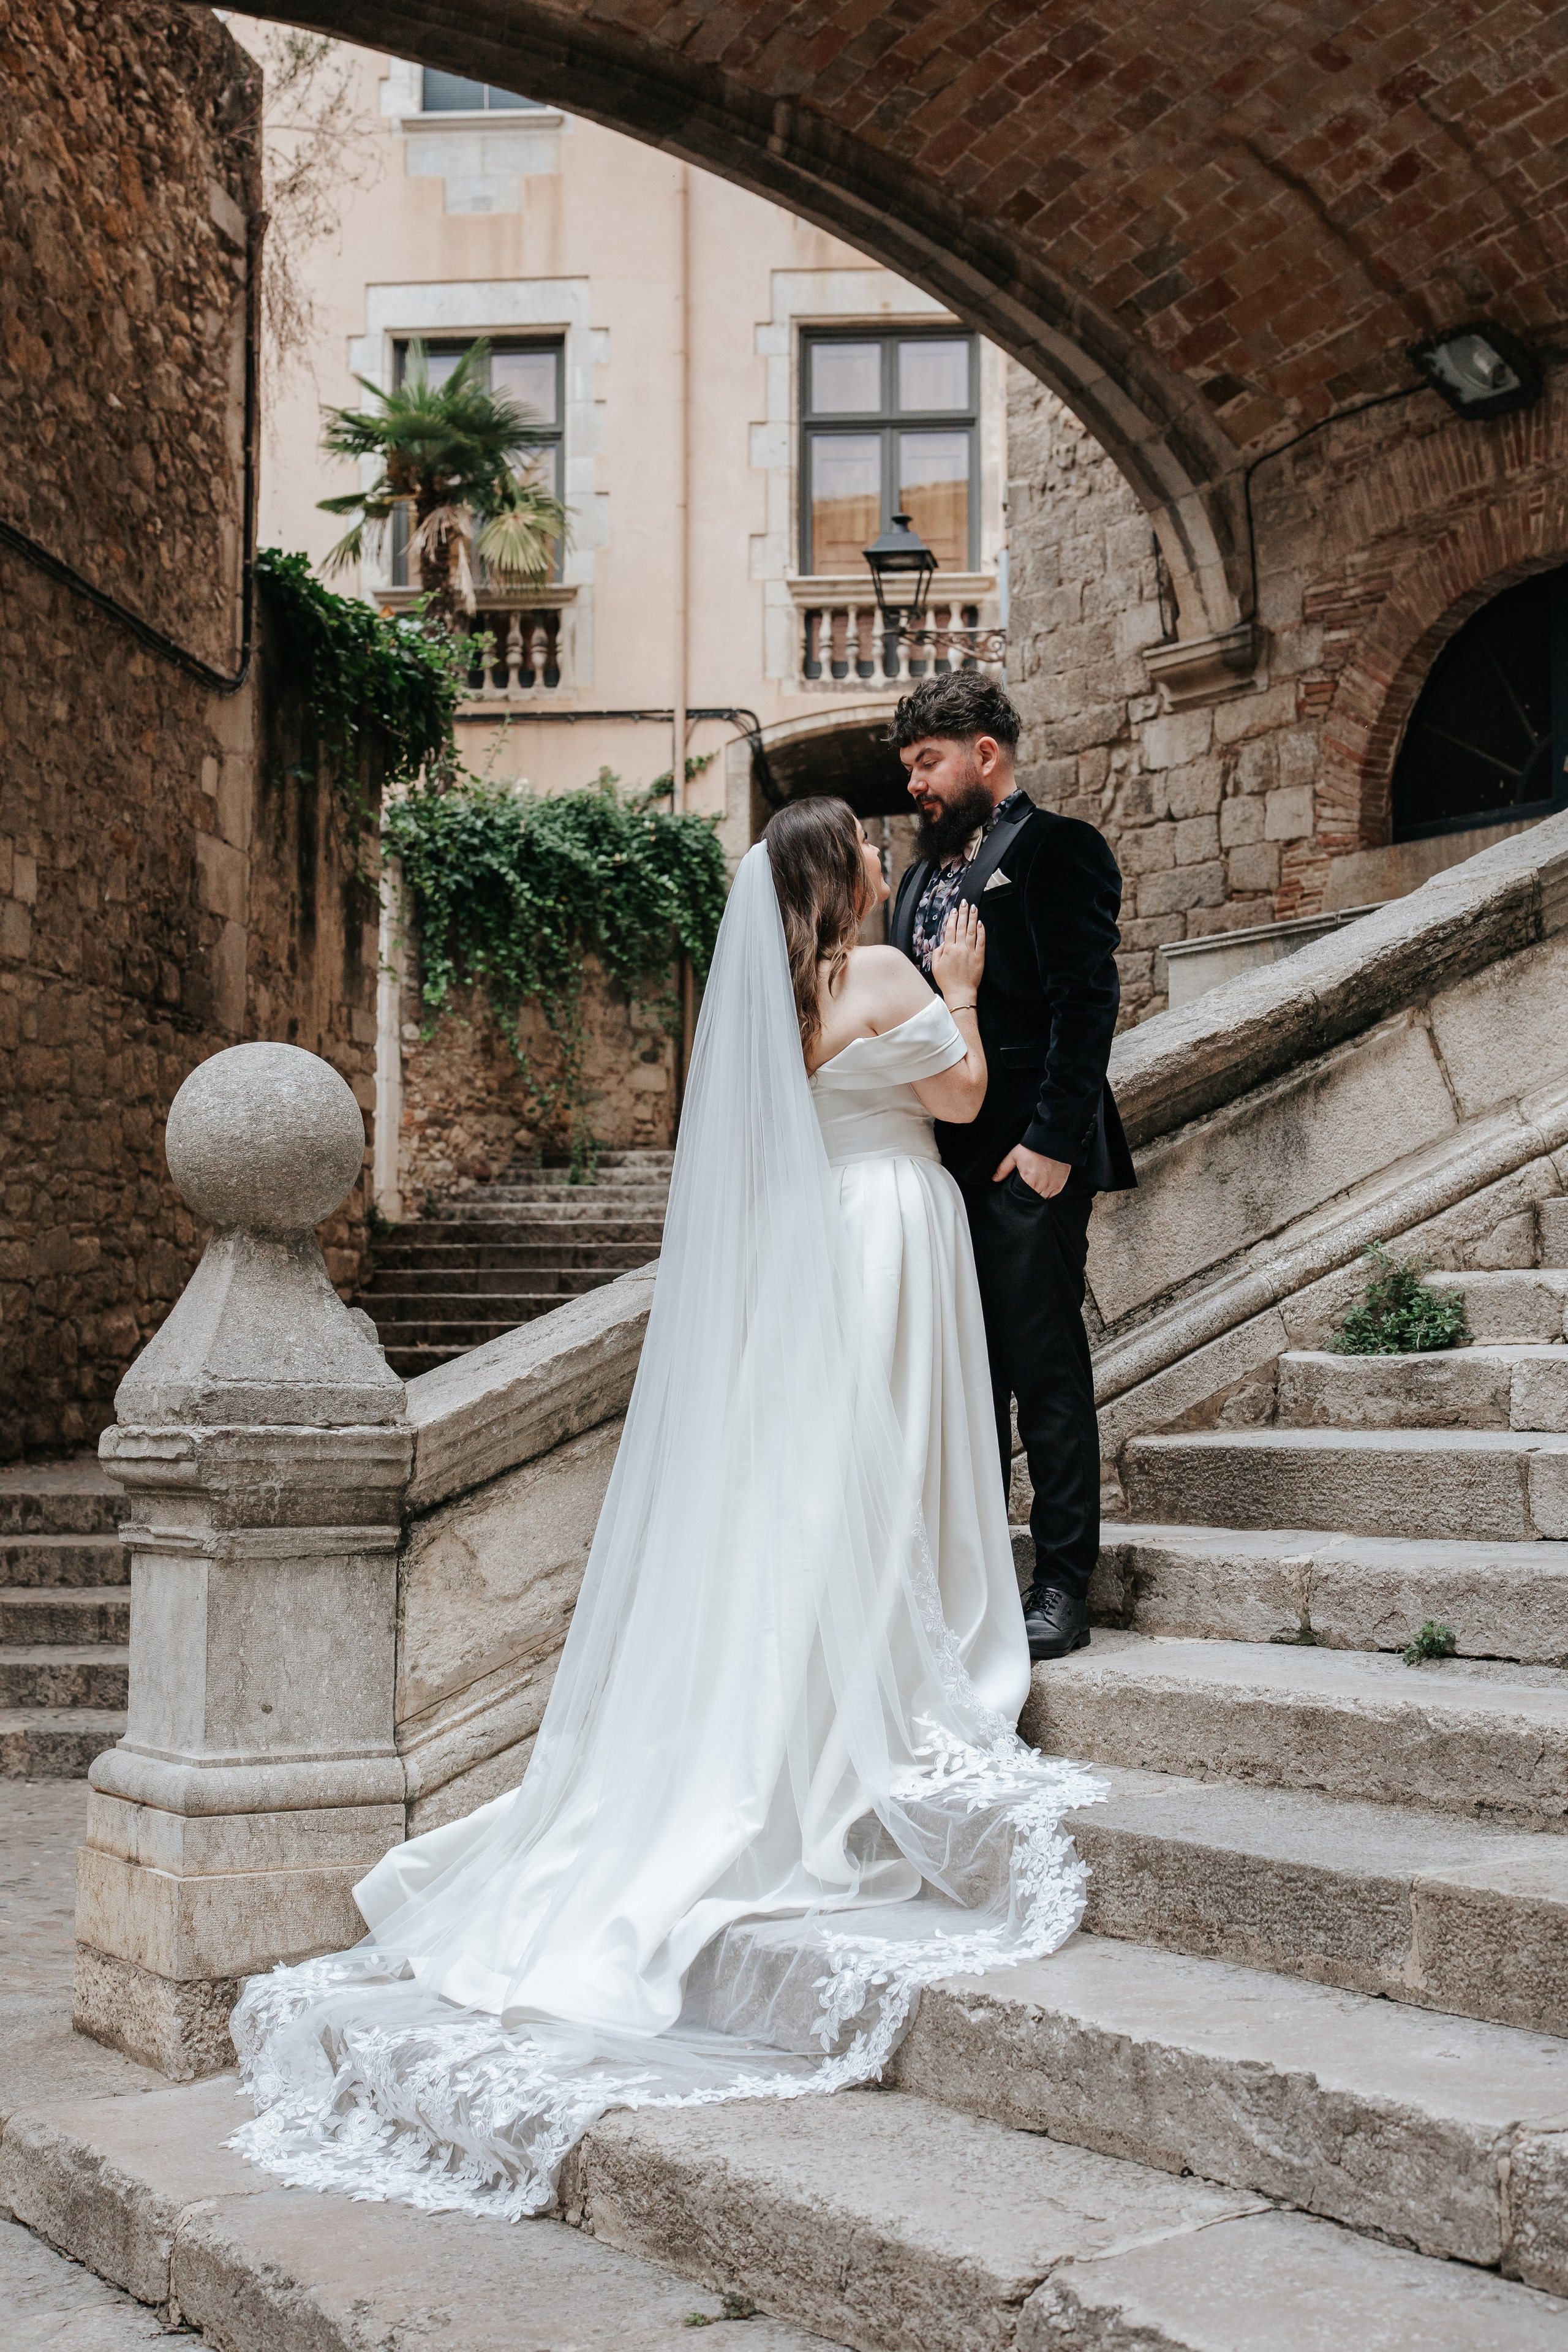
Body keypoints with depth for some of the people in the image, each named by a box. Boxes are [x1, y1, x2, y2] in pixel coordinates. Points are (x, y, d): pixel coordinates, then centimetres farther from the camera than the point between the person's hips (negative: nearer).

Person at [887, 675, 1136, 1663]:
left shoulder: (1055, 849, -5)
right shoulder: (925, 872, 19)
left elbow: (1087, 1003, -13)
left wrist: (1051, 1143, -19)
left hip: (1026, 1162, -8)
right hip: (939, 1159, 8)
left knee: (1045, 1370, -2)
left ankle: (1063, 1587, 6)